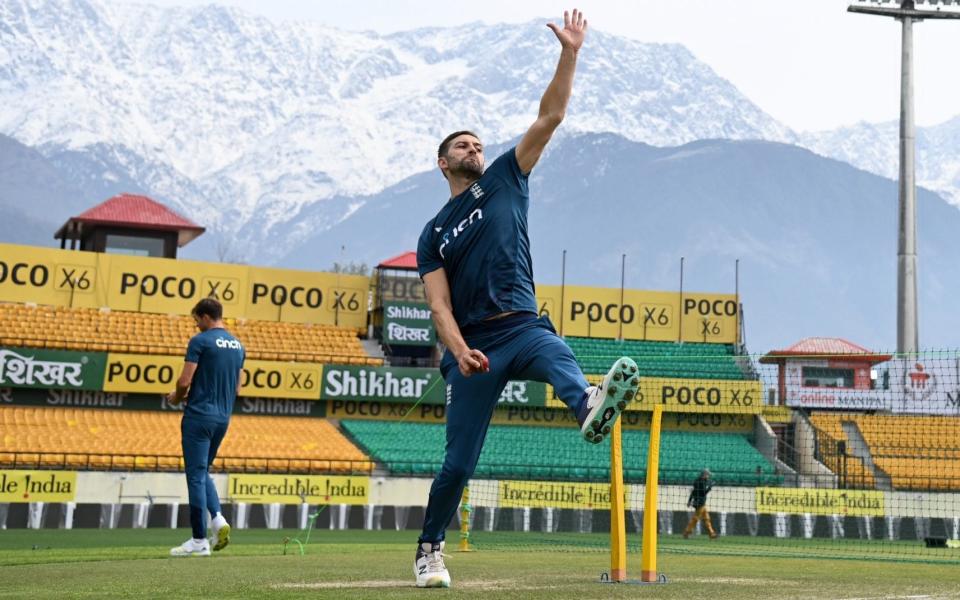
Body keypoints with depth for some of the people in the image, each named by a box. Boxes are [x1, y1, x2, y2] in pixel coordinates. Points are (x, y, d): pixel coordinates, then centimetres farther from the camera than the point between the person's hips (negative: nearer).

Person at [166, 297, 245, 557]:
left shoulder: (200, 341, -11)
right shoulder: (238, 346, 12)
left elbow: (185, 382, -15)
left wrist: (177, 397, 7)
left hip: (199, 417, -7)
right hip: (223, 417, 7)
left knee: (196, 476, -2)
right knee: (203, 473, 19)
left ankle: (199, 540, 0)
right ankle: (218, 519, -1)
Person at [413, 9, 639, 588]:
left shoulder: (505, 181, 16)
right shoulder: (434, 233, 14)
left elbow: (550, 117, 9)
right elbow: (440, 304, 1)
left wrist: (569, 54, -1)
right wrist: (459, 350, -18)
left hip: (524, 328, 0)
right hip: (473, 345, 0)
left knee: (560, 358, -37)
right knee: (459, 462, 1)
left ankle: (591, 410, -70)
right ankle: (430, 550, 19)